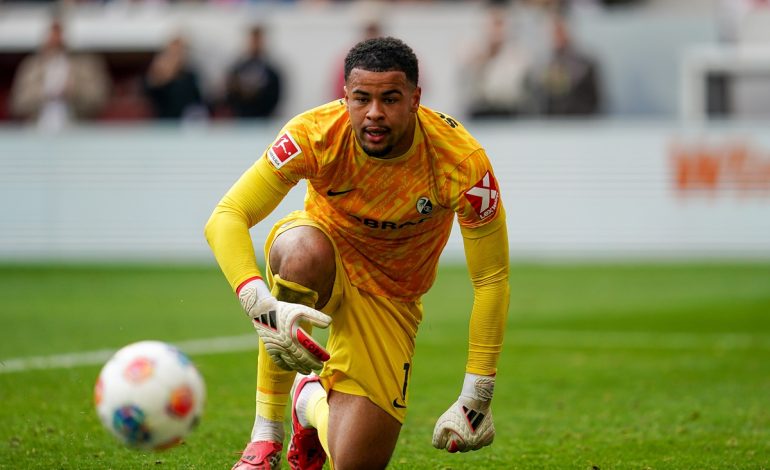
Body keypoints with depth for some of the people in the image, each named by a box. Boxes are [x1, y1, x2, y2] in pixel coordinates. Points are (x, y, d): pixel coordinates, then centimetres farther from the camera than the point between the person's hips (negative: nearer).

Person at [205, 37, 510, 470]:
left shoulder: (462, 161, -27)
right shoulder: (315, 135, -28)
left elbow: (492, 278, -17)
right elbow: (226, 218, -31)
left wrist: (477, 397, -19)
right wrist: (261, 305, -49)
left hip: (389, 299, 1)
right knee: (305, 251, -40)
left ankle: (311, 399, 29)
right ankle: (266, 433, -22)